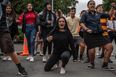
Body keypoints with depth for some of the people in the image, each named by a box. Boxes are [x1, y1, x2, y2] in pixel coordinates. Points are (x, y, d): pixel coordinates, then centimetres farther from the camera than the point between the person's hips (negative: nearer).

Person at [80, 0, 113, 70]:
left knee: (110, 46, -11)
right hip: (89, 35, -4)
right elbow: (82, 23, -5)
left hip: (99, 34, 4)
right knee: (92, 51, -10)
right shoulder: (85, 15, 7)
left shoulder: (98, 15, 19)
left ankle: (105, 64, 1)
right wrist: (87, 29, -19)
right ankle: (92, 64, 23)